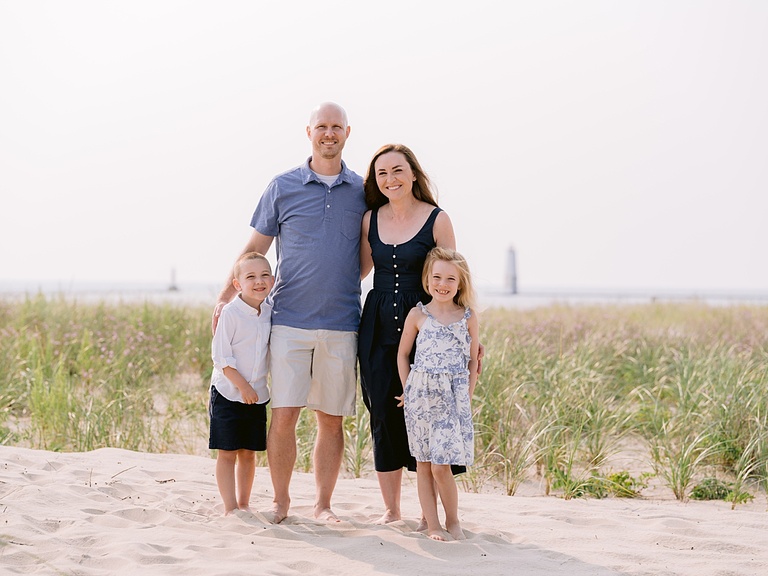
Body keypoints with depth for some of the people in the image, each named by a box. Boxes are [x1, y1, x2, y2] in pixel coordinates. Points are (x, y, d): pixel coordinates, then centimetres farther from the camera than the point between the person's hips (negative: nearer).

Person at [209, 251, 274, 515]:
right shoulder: (230, 313, -13)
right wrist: (242, 386, -17)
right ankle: (230, 508, 4)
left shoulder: (270, 313, 4)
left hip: (258, 396, 5)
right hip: (228, 393, -5)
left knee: (249, 453, 12)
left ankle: (244, 503, 23)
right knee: (227, 453, -1)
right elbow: (220, 355, -13)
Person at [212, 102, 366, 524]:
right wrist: (225, 298, 6)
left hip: (341, 325, 1)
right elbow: (254, 249, 9)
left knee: (331, 419, 5)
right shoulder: (283, 187, 4)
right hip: (289, 322, -1)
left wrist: (340, 287, 8)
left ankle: (323, 504, 14)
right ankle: (280, 500, 10)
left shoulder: (363, 192, 8)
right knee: (283, 415, -5)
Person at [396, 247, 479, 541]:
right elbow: (403, 354, 11)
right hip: (421, 395, 1)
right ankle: (432, 524, 13)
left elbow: (472, 361, 10)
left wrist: (467, 396, 4)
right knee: (423, 463, 4)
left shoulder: (468, 318, 3)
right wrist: (408, 390, 5)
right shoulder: (418, 315, 2)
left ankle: (453, 520, 11)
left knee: (441, 466, -8)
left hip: (453, 396, -1)